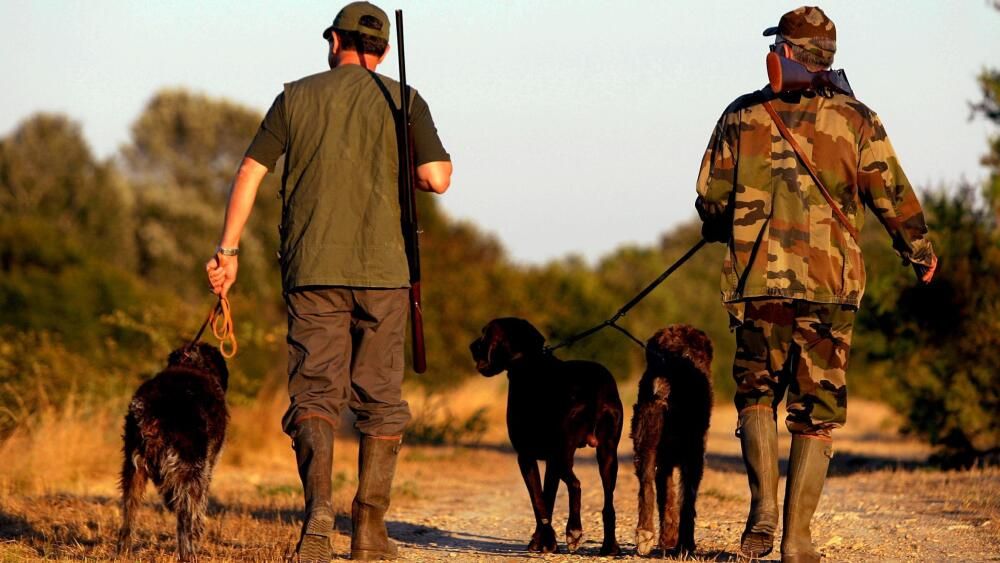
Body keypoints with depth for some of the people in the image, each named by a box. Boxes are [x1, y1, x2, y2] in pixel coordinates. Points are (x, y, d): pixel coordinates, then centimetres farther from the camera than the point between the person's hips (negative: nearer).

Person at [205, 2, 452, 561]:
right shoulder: (403, 101, 4)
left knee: (315, 394, 0)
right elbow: (436, 179, -7)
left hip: (312, 270, 0)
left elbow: (249, 174, 3)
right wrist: (442, 162, 17)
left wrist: (228, 250, 8)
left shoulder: (297, 97, 8)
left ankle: (319, 502, -24)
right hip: (382, 270, 0)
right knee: (380, 400, 10)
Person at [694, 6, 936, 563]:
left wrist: (721, 230, 31)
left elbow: (710, 198, 8)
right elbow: (894, 197, 3)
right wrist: (921, 252, 20)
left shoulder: (743, 116, 3)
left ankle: (764, 505, -4)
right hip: (830, 285, 0)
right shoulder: (855, 120, 1)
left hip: (757, 279, 1)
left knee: (756, 395, 17)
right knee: (818, 413, 6)